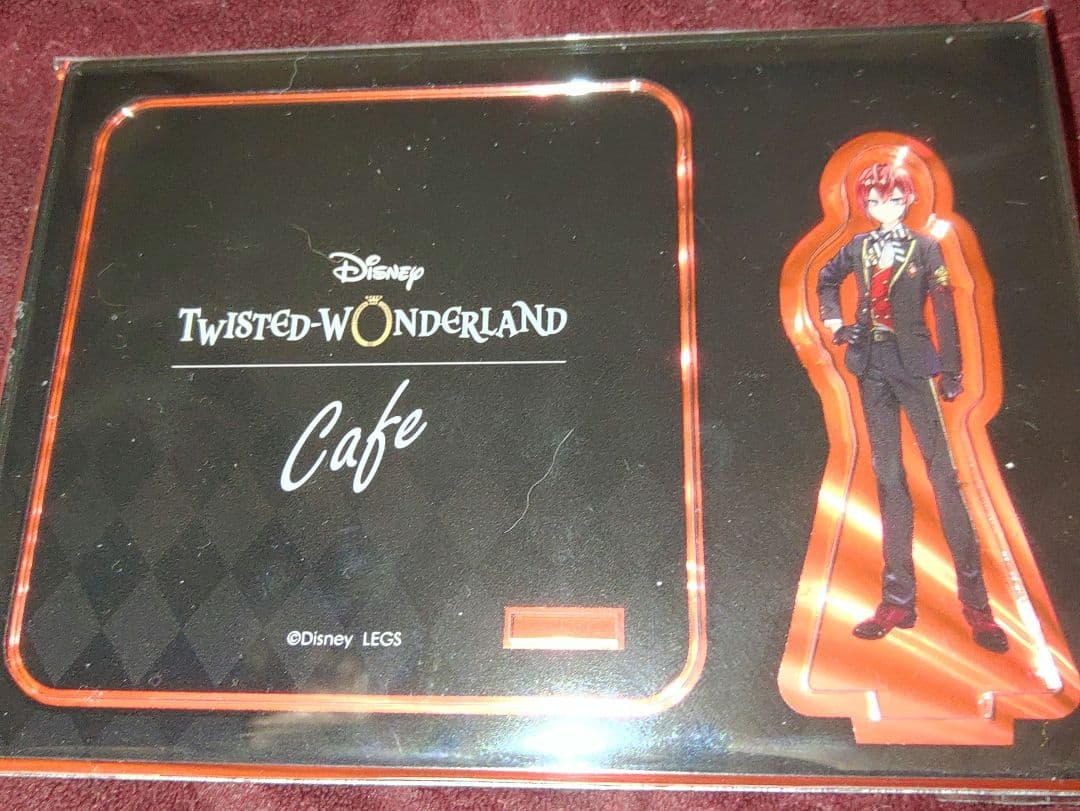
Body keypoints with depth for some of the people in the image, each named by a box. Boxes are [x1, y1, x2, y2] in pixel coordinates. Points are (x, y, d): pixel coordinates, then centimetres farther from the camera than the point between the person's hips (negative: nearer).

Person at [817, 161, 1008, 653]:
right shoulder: (859, 247, 12)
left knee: (942, 472, -8)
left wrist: (952, 370, -6)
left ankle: (975, 601, -3)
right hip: (871, 364, 4)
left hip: (912, 363, -3)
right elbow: (826, 280, 29)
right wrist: (833, 322, 14)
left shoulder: (925, 248, 3)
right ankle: (899, 599, 9)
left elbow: (944, 311, -1)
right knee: (888, 477, 4)